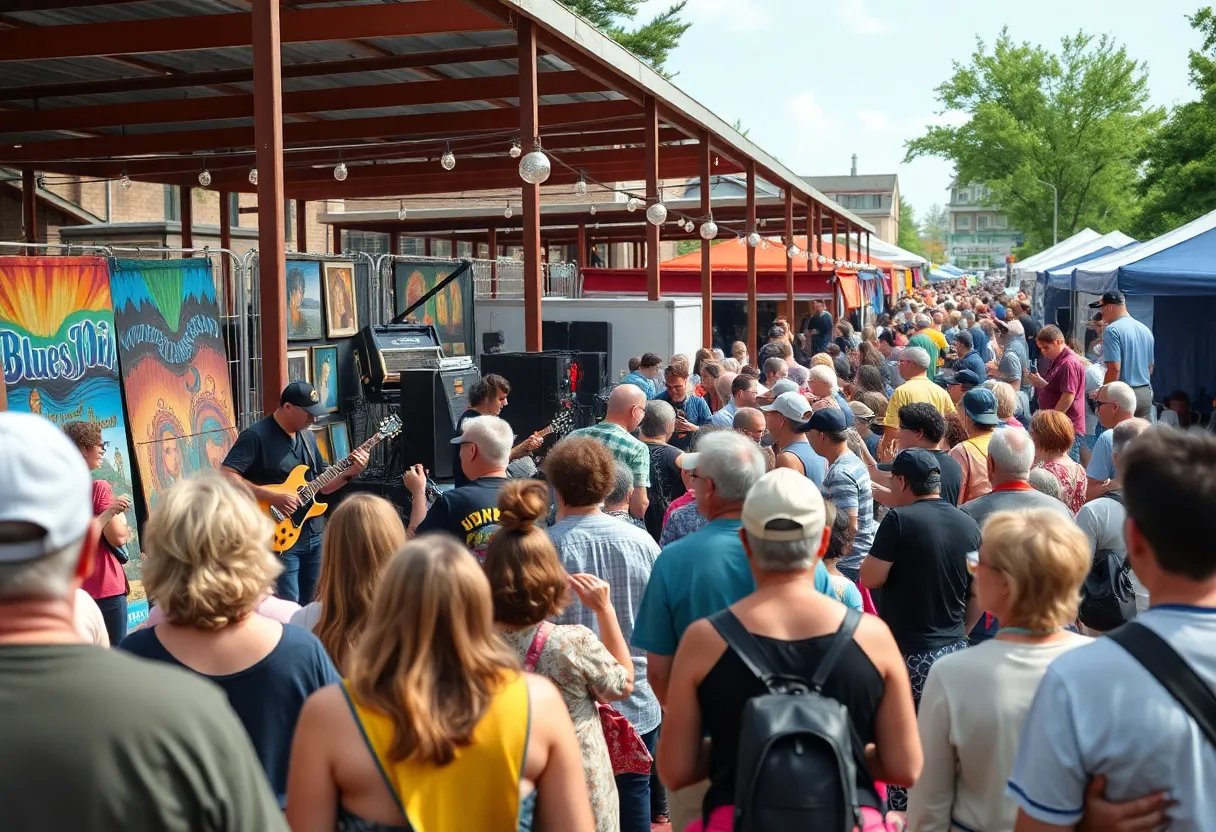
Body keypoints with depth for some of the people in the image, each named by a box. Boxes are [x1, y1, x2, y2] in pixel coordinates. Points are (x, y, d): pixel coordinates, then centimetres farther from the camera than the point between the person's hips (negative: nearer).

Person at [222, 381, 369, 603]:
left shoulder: (307, 436, 11)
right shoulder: (256, 436, -13)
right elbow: (226, 476, -23)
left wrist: (350, 473, -1)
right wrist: (273, 497, -26)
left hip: (314, 536, 7)